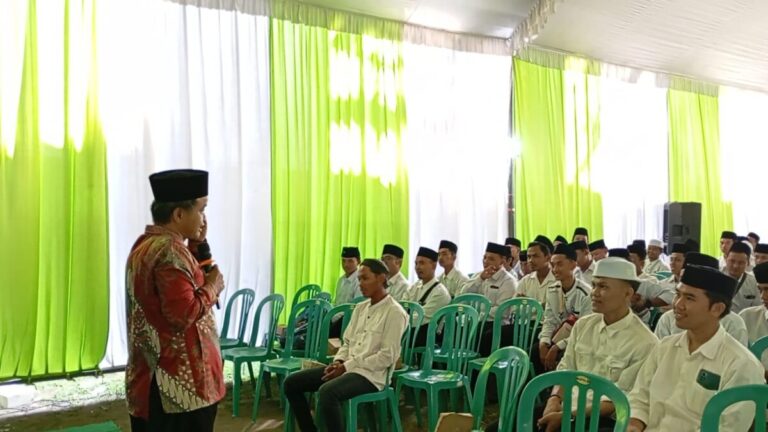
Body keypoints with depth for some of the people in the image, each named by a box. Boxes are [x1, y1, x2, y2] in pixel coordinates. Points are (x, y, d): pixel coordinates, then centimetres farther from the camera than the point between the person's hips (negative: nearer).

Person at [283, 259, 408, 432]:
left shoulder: (394, 312, -10)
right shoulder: (360, 308, 14)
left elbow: (387, 356, -16)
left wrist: (347, 367, -16)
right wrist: (338, 362, -3)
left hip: (371, 374, -8)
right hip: (346, 367, 8)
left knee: (327, 392, -35)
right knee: (291, 383, 0)